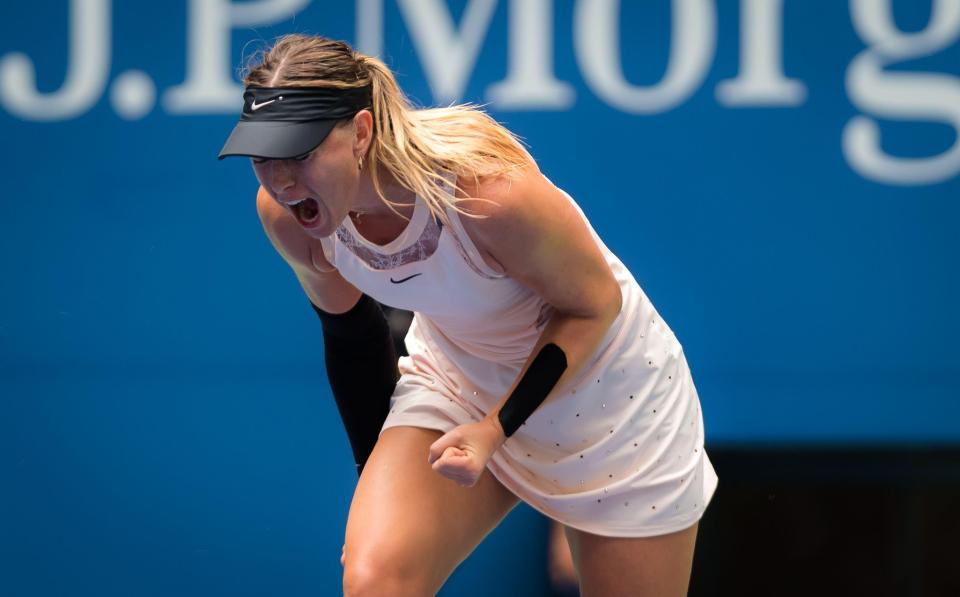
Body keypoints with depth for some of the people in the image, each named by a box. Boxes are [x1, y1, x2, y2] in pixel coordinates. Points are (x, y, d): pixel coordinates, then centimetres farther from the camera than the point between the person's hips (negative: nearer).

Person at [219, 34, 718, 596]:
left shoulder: (488, 192, -37)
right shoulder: (285, 214, -19)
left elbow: (594, 306, -20)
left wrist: (496, 428, -29)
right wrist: (376, 481, 9)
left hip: (606, 387, -3)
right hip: (455, 378, 3)